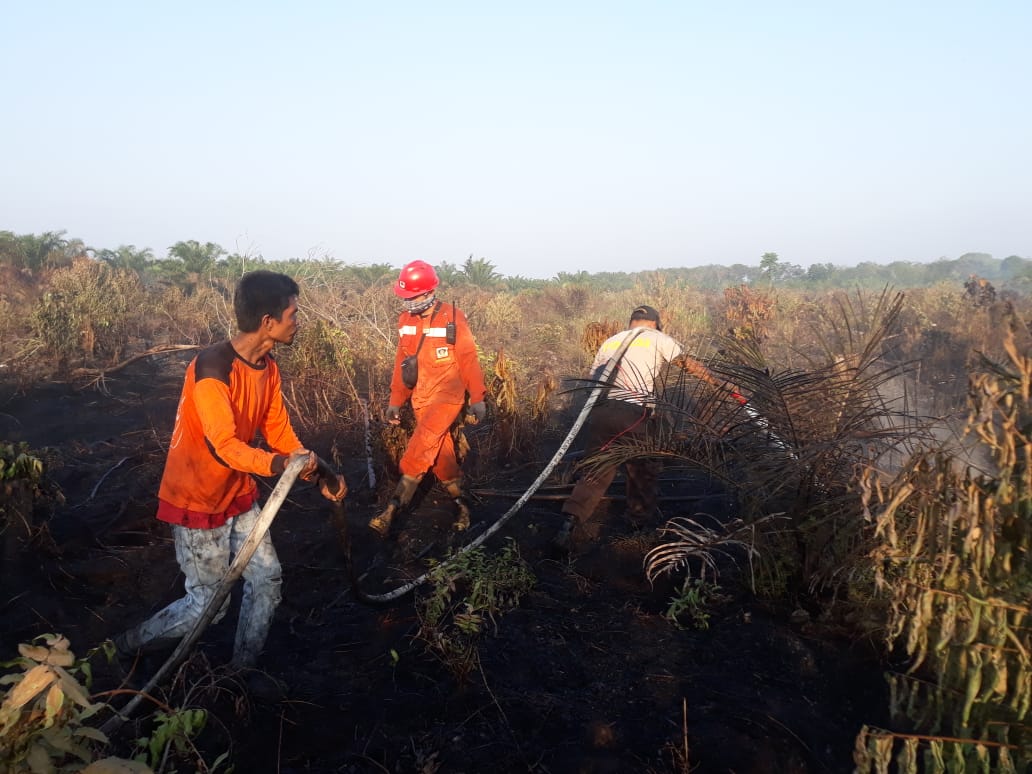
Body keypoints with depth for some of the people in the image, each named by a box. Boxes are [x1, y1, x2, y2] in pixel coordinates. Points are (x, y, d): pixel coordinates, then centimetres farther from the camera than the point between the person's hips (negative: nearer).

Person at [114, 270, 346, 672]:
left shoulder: (268, 368, -1)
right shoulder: (212, 367, -27)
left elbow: (279, 431, 4)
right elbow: (224, 446, -30)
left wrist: (318, 476, -4)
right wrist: (278, 464, -46)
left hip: (239, 495, 8)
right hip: (198, 502, -8)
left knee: (267, 580, 7)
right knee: (208, 604, 3)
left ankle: (243, 670, 26)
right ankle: (124, 649, 27)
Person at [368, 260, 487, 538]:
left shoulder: (453, 319, -12)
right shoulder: (406, 320, 3)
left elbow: (468, 360, -8)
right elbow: (401, 363, 10)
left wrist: (477, 398, -10)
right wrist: (395, 401, 11)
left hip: (447, 397, -6)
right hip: (421, 400, 6)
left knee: (417, 453, -15)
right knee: (440, 453, 11)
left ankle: (391, 512, -12)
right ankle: (461, 504, 27)